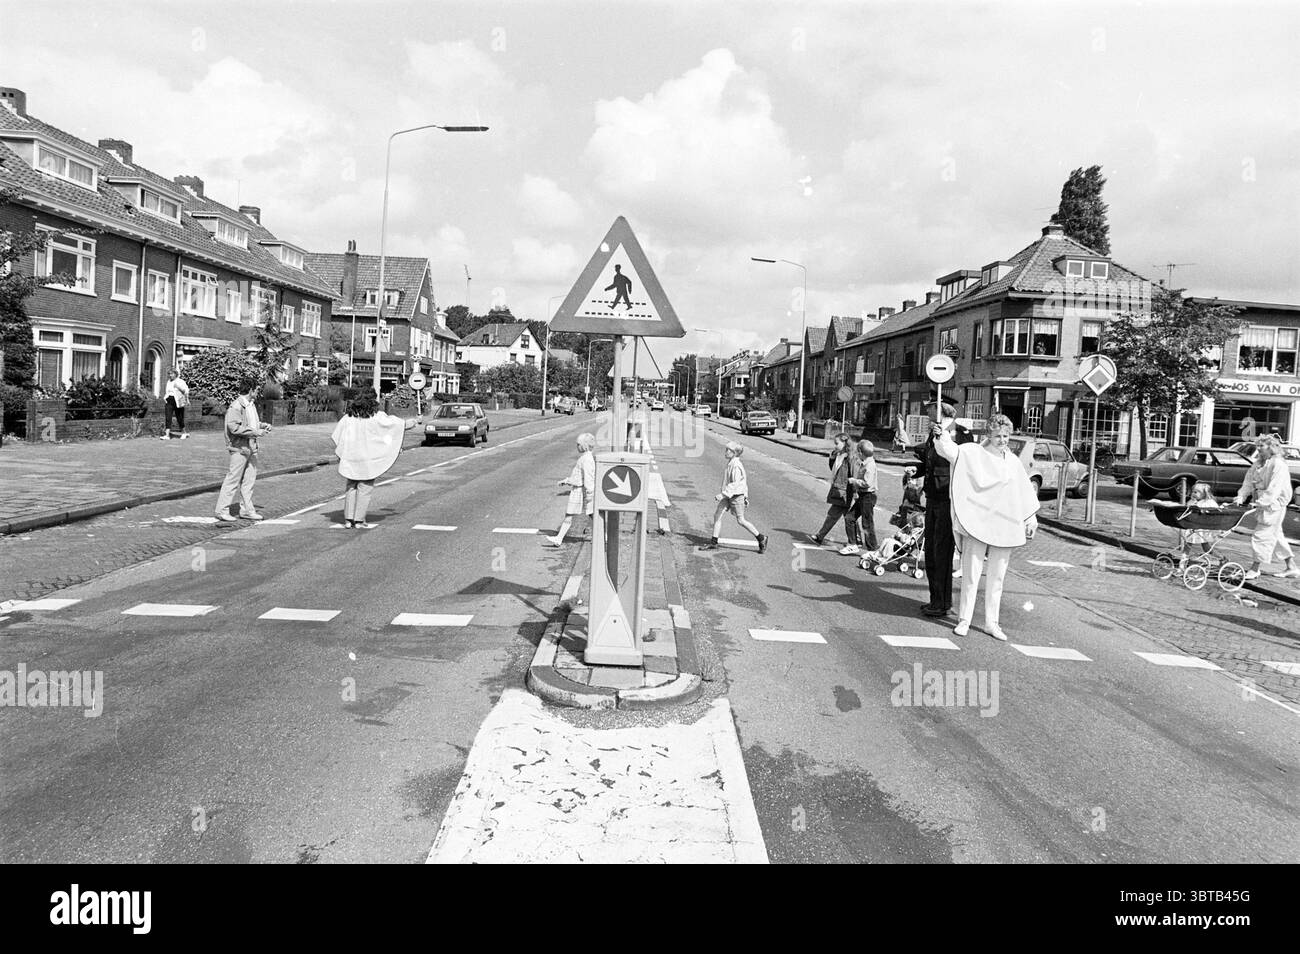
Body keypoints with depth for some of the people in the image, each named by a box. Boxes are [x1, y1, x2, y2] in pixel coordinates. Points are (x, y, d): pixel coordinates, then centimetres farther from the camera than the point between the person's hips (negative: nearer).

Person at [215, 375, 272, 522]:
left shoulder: (251, 405, 13)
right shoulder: (236, 406, -15)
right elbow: (234, 427, -21)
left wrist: (263, 425, 9)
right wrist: (255, 432, -22)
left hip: (251, 447, 9)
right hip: (239, 448, -9)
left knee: (249, 480, 12)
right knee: (233, 480, -3)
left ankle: (246, 510, 20)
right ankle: (222, 511, 5)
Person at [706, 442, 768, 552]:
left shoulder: (736, 466, -21)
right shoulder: (730, 463, 9)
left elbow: (736, 484, -26)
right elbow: (745, 479, 18)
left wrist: (723, 494, -31)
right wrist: (745, 495, 25)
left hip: (736, 495, -9)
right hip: (729, 495, 9)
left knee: (741, 520, -1)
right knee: (717, 514, 3)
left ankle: (761, 539, 13)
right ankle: (714, 542, 8)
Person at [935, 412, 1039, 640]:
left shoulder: (1013, 461, 11)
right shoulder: (973, 453, -3)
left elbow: (1025, 492, 18)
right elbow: (951, 450, -22)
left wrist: (1030, 520, 18)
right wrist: (941, 436, -41)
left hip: (1004, 526, 5)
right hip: (977, 523, -4)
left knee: (997, 576, 9)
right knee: (971, 572, -2)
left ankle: (991, 623, 19)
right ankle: (964, 619, 7)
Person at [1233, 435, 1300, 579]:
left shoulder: (1278, 464, -15)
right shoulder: (1258, 463, 10)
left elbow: (1274, 489, -22)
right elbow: (1249, 481, 7)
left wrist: (1261, 502, -27)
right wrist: (1241, 496, -7)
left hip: (1274, 505, -9)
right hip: (1263, 505, 9)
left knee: (1262, 535, -7)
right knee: (1275, 535, 15)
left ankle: (1255, 570, 0)